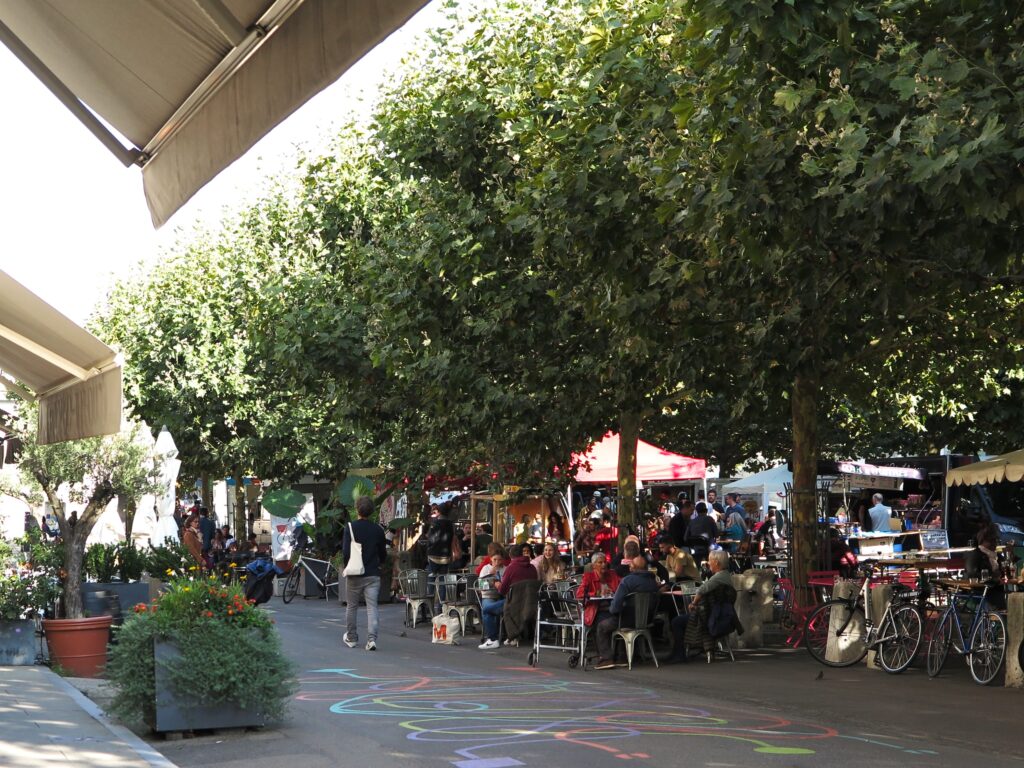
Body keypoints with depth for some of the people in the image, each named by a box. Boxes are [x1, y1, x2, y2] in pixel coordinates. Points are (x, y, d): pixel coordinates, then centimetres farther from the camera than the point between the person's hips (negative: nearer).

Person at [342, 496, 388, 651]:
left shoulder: (350, 527, -8)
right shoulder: (378, 530, 0)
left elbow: (345, 552, -13)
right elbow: (383, 554, 8)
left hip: (354, 574, -1)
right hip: (373, 574, 1)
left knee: (351, 607, 14)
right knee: (372, 607, -1)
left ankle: (351, 638, 26)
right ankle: (372, 639, -14)